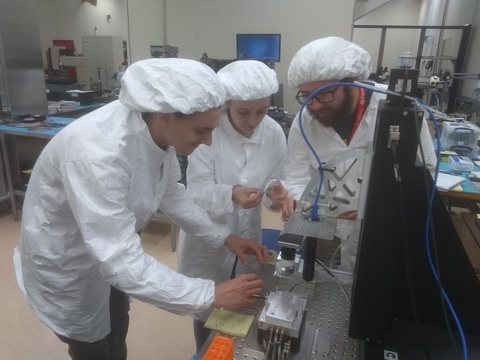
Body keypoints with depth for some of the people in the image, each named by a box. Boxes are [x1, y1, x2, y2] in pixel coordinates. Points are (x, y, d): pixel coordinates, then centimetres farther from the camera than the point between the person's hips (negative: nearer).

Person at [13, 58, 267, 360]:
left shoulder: (155, 130, -18)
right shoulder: (97, 151, -41)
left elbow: (170, 193, -2)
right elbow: (122, 261, -40)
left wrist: (223, 238, -6)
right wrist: (212, 295, -34)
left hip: (108, 251, 7)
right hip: (65, 262, -6)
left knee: (116, 333, 30)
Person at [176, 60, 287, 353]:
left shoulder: (274, 133, -10)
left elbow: (274, 181, -5)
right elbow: (198, 191, -22)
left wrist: (274, 190, -28)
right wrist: (231, 195, -40)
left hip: (247, 235, 4)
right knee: (206, 309, 15)